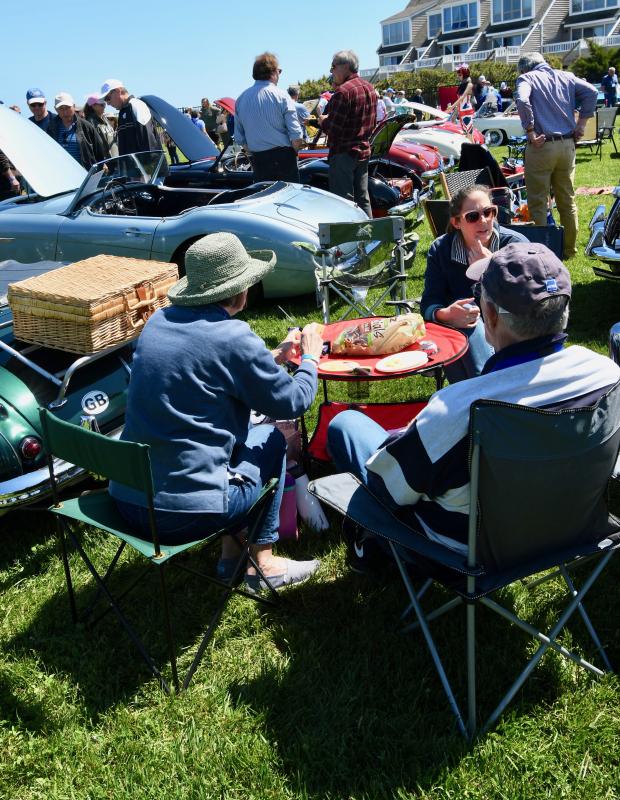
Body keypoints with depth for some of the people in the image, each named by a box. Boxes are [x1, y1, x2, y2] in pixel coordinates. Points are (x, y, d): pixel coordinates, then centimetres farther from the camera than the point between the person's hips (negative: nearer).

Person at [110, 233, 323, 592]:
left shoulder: (160, 320, 5)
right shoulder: (233, 337, -15)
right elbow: (292, 402, -3)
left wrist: (272, 359, 23)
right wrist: (310, 357, 15)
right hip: (186, 514, -7)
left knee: (237, 433, 27)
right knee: (271, 439, 17)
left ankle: (231, 555, 31)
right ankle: (263, 562, 24)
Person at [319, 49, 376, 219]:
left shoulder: (343, 91, -18)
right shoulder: (369, 88, 10)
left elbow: (333, 128, -20)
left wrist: (323, 121, -2)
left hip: (343, 153, -9)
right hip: (363, 151, 9)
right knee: (362, 199, 14)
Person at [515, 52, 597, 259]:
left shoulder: (526, 78, -1)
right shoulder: (566, 76, 13)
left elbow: (522, 101, -20)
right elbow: (591, 91, 3)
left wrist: (530, 131, -16)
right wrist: (581, 122, 4)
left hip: (541, 146, -5)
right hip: (568, 144, 5)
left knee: (538, 203, 3)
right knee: (568, 201, 14)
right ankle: (569, 249, 23)